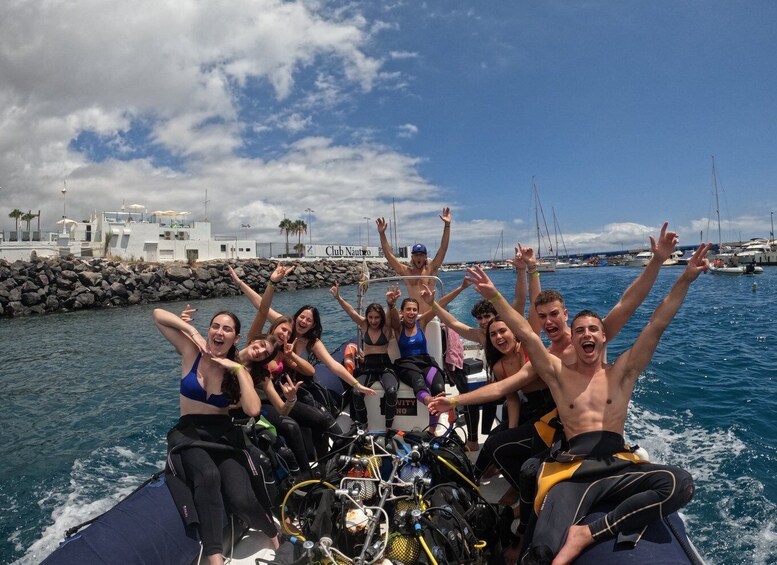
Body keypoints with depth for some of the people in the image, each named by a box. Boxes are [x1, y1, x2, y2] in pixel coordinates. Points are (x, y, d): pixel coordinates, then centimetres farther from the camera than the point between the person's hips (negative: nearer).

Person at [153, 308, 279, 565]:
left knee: (241, 500, -23)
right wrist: (192, 330, -13)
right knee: (208, 475, -37)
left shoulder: (238, 371, 0)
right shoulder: (192, 352, -1)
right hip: (188, 433, 0)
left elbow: (253, 410, -18)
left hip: (224, 434, 1)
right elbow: (157, 314, -2)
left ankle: (274, 534, 9)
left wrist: (239, 369, -17)